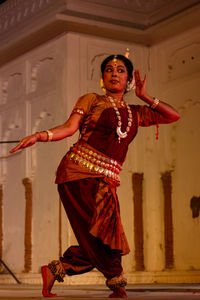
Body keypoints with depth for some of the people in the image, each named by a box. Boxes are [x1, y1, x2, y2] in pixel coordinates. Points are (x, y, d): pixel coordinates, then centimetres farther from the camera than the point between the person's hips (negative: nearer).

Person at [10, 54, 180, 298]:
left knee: (97, 245, -4)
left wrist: (145, 97, 15)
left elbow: (173, 116, 23)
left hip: (105, 181, 5)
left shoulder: (135, 113, 22)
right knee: (97, 236, -13)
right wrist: (40, 135, -19)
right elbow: (69, 127, -2)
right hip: (78, 172, -5)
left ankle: (54, 270, 12)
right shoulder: (92, 100, 10)